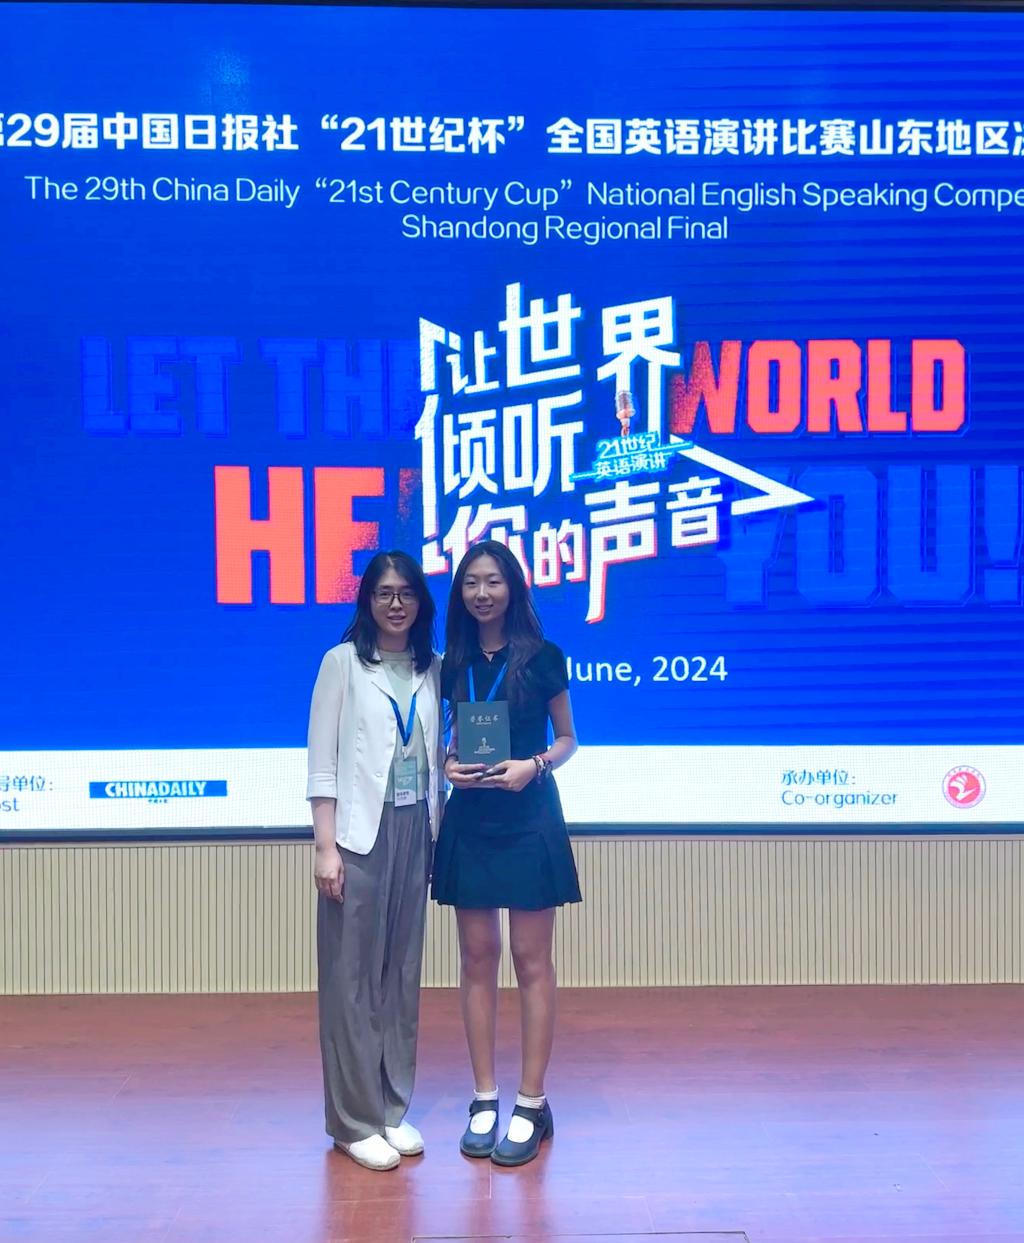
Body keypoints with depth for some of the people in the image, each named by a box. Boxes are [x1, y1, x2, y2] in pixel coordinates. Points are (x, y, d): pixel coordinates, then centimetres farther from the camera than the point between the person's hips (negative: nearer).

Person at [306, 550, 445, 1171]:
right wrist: (326, 846, -11)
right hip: (360, 832, -4)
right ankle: (356, 1118, 8)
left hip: (415, 830, 5)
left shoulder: (432, 669, 10)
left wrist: (439, 835, 8)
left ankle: (394, 1108, 20)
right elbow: (322, 760, -5)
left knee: (403, 971, 10)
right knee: (354, 974, 0)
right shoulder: (343, 661, -3)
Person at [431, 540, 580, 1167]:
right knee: (477, 959, 7)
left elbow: (567, 739, 3)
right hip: (470, 820, 4)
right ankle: (484, 1099, 16)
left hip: (529, 820, -4)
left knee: (532, 961, 1)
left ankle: (532, 1105, 8)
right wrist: (449, 764, -5)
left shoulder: (543, 658, -4)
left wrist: (534, 766, -16)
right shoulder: (454, 664, 7)